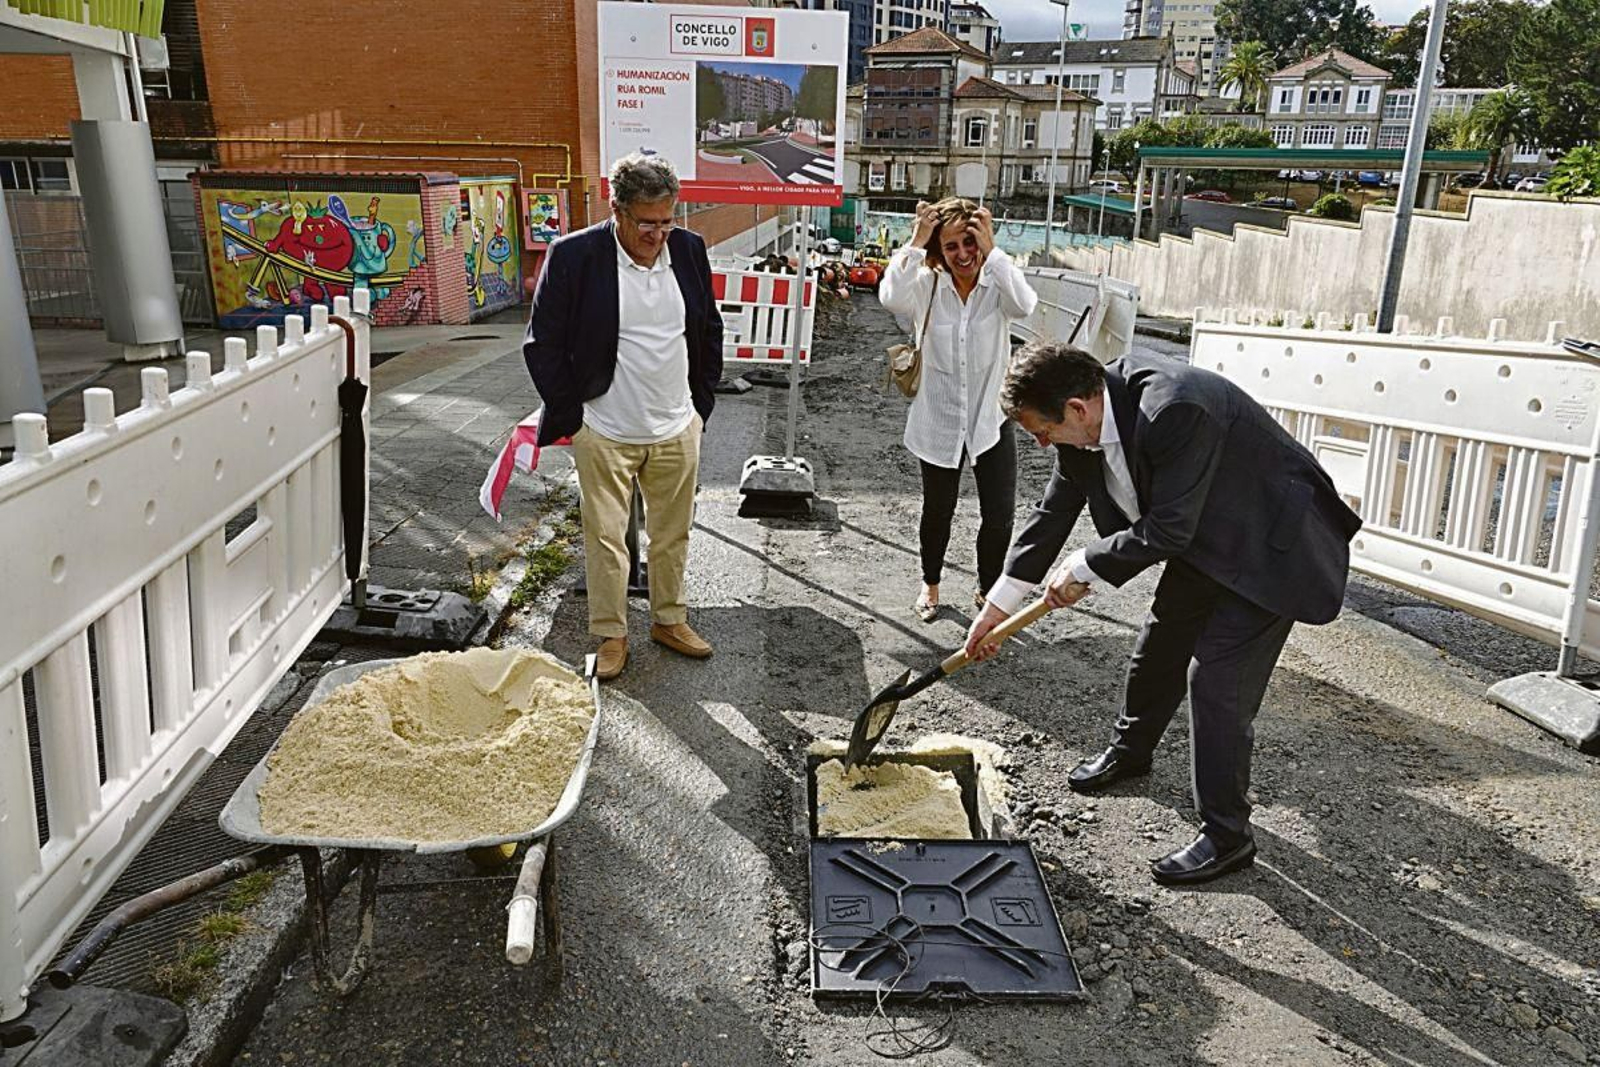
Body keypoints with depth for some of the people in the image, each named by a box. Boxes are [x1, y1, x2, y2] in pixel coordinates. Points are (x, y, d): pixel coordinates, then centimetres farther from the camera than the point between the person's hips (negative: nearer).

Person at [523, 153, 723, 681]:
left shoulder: (688, 249, 1)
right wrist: (570, 416, -6)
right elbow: (542, 344, -6)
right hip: (604, 434, -3)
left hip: (677, 430, 4)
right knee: (605, 539, 6)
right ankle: (611, 635, 22)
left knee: (673, 534, 15)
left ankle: (669, 619, 34)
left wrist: (700, 403, 11)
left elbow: (709, 332, 14)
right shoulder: (573, 256, -12)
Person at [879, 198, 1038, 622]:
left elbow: (1024, 305, -32)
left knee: (1000, 515, 1)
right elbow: (892, 297, -32)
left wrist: (992, 251, -31)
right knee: (938, 511, 17)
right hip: (939, 421, 0)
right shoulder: (928, 285, -10)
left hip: (991, 419, 0)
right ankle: (930, 584, 42)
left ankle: (988, 589, 27)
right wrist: (915, 242, -28)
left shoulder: (997, 285, -9)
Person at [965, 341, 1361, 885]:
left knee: (1217, 678, -11)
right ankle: (1130, 751, 45)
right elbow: (1054, 511, 0)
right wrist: (1000, 602, 4)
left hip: (1272, 543, -8)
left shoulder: (1176, 411, -37)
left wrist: (1086, 566, -16)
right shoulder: (1088, 415, -10)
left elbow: (1168, 530, -32)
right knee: (1160, 646, 19)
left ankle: (1227, 835, 4)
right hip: (1205, 538, 9)